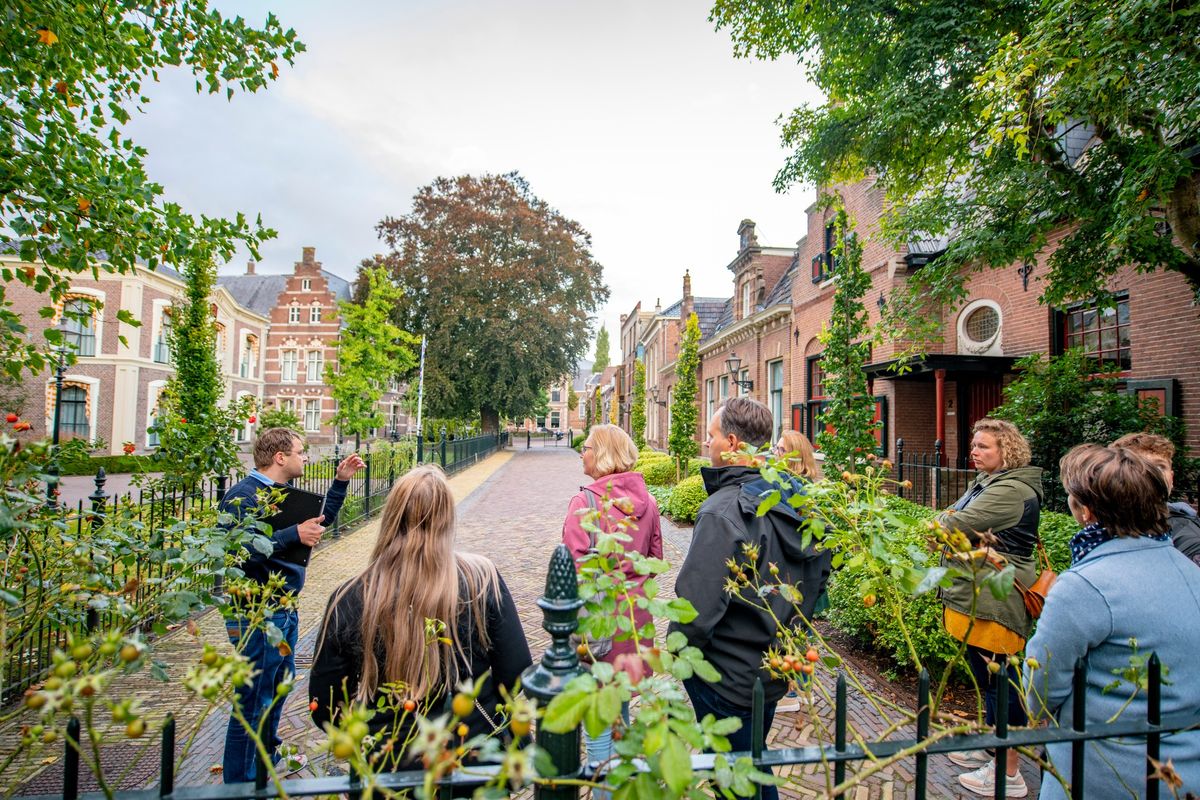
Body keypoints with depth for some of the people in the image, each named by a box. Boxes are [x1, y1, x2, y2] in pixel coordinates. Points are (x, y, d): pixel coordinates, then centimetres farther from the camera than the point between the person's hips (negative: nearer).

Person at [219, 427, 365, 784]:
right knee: (254, 700, 3)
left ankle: (270, 756, 45)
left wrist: (340, 482, 11)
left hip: (284, 608, 10)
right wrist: (294, 534, -29)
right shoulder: (242, 496, -19)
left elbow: (320, 520, 19)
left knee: (280, 683, 24)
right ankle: (238, 781, 21)